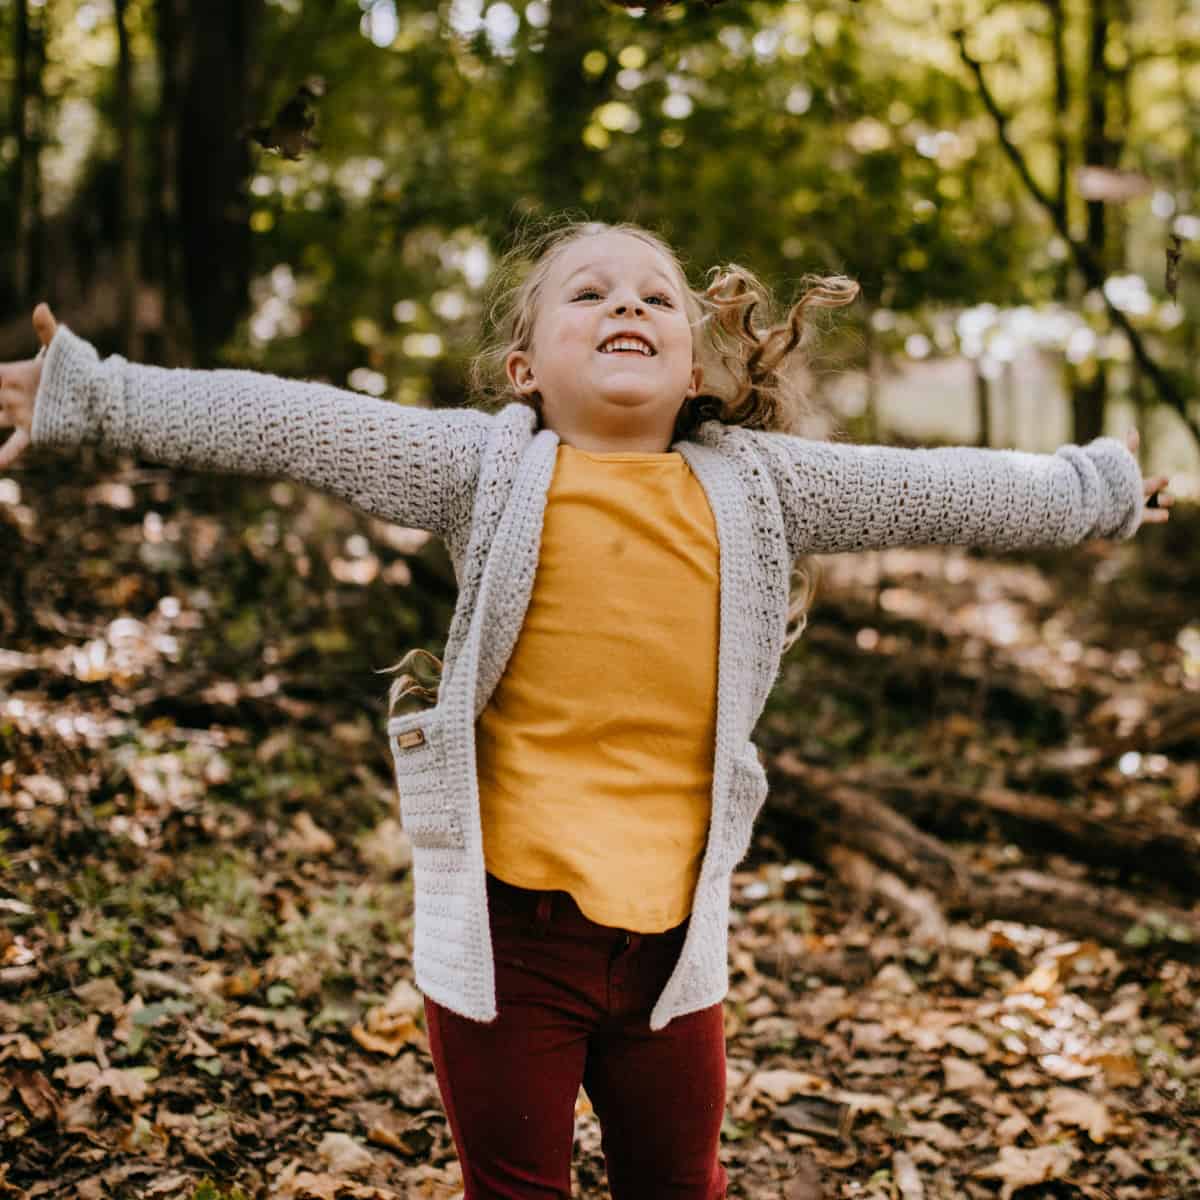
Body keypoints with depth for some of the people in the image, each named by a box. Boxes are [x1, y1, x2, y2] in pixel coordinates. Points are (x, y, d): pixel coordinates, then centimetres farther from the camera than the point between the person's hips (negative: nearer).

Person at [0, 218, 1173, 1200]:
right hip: (512, 916, -2)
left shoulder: (755, 485, 5)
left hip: (672, 926, 3)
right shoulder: (488, 468, -4)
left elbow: (928, 489, 15)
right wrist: (95, 393, -14)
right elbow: (286, 425, -9)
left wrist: (1096, 489, 25)